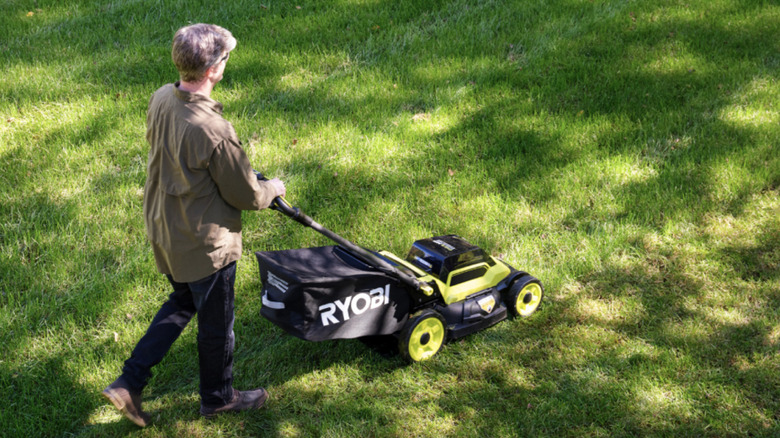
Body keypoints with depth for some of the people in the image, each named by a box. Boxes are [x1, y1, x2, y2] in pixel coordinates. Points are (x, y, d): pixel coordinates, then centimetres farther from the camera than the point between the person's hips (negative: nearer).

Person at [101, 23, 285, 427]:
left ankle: (129, 383, 27)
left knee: (182, 302, 29)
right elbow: (246, 196, -20)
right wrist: (271, 189, 4)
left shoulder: (161, 99, -9)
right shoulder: (213, 130, -33)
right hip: (204, 242, -7)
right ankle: (218, 397, 40)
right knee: (216, 321, 17)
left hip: (162, 230, 8)